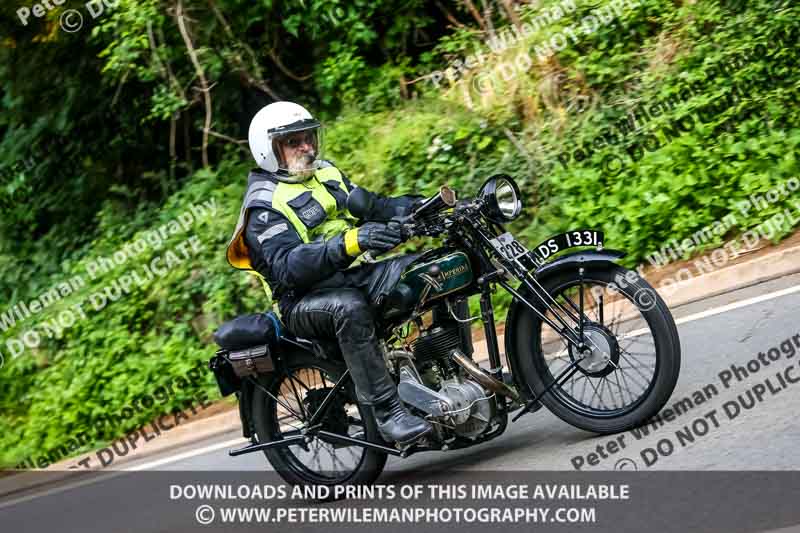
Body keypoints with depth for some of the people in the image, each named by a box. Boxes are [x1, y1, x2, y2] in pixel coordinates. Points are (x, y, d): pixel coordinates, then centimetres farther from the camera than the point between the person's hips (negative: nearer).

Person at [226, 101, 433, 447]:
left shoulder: (326, 173, 17)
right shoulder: (264, 206, -8)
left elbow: (371, 205, 18)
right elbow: (288, 268, -23)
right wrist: (351, 241, -36)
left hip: (357, 274, 7)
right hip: (306, 298, -7)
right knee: (349, 307, -40)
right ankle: (386, 412, -38)